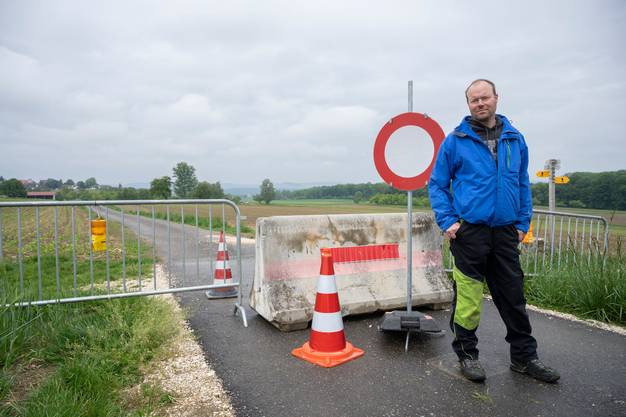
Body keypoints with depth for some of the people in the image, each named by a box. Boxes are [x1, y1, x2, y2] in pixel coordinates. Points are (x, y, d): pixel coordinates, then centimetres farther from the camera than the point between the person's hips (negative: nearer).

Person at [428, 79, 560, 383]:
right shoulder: (455, 141, -1)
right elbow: (437, 184, 1)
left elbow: (523, 184, 16)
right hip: (469, 231, -3)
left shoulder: (515, 139, 10)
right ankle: (467, 354, 19)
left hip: (505, 233, 4)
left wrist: (523, 222, 8)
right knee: (467, 298, 1)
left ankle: (524, 356, 28)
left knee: (513, 295, 12)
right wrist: (447, 221, -8)